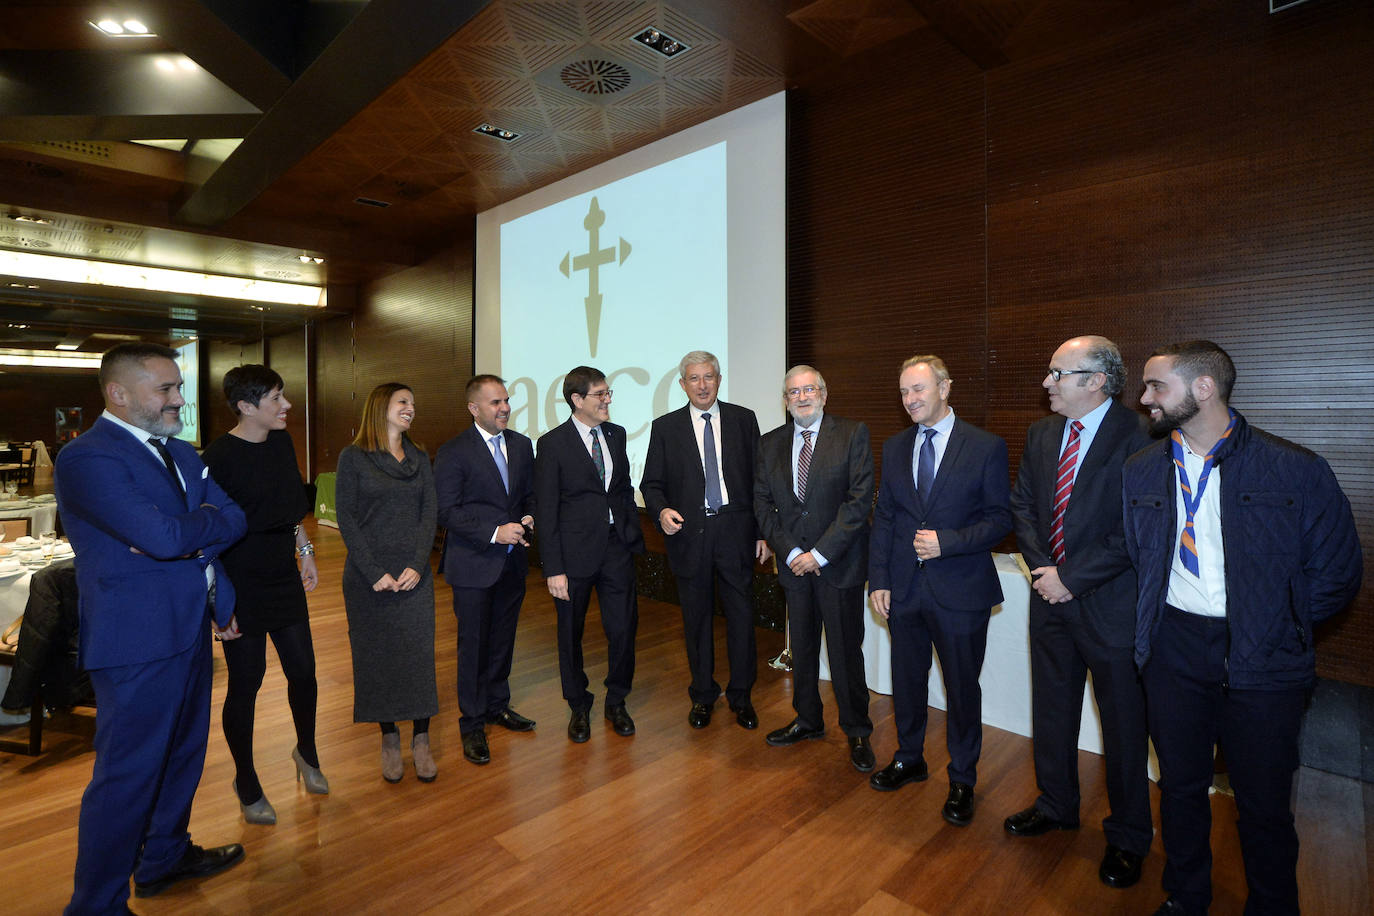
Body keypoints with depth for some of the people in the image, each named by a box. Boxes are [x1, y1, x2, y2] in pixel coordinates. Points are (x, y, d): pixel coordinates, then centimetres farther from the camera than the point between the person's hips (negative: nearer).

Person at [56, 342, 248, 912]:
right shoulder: (86, 458, -16)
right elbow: (163, 536, -26)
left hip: (191, 625, 9)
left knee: (183, 754, 22)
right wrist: (207, 523, -8)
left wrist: (185, 533, -13)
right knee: (127, 775, 4)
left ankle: (165, 856, 42)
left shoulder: (179, 452, 12)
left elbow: (234, 517, 4)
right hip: (138, 640, -8)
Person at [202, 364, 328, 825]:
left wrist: (304, 551, 14)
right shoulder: (220, 457, -17)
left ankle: (306, 753, 37)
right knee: (245, 685, 8)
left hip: (284, 579, 6)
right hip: (241, 586, -6)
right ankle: (246, 783, 30)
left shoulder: (281, 442, 3)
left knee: (303, 671, 12)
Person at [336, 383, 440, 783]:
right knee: (377, 656, 7)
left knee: (419, 655, 3)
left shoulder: (420, 459, 9)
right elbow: (346, 519, -6)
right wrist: (374, 573, -12)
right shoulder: (353, 457, -1)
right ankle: (389, 739, 24)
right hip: (368, 577, -2)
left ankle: (420, 740, 17)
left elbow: (430, 513, 3)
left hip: (414, 575, 2)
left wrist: (417, 565, -9)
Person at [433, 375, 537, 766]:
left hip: (512, 560, 5)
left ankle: (497, 706, 36)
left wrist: (528, 519, -6)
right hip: (473, 563, -5)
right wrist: (494, 532, -21)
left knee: (503, 638, 17)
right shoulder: (453, 452, -10)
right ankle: (472, 724, 21)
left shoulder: (522, 445, 7)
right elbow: (446, 511, -13)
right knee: (473, 644, 5)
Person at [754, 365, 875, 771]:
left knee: (846, 652, 6)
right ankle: (808, 720, 35)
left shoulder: (853, 435, -6)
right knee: (802, 647, 16)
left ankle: (857, 731, 26)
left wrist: (820, 553, -15)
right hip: (794, 565, 4)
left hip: (840, 564, -3)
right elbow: (762, 504, 5)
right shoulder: (770, 444, 6)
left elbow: (860, 498, -12)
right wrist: (789, 551, -8)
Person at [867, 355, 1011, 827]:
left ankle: (962, 781, 31)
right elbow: (883, 517, 7)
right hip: (904, 588, 4)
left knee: (962, 687, 10)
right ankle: (909, 759, 40)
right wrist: (878, 579, 2)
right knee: (906, 680, 18)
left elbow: (1000, 518, -6)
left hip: (960, 592, -4)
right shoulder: (895, 447, 6)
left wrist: (948, 542, -20)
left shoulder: (986, 447, -7)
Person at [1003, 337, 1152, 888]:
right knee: (1052, 711, 20)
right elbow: (1022, 504, 7)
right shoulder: (1041, 434, 5)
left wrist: (1071, 578, -17)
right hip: (1052, 596, 6)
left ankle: (1127, 838, 34)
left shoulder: (1137, 438, -16)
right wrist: (1042, 567, -6)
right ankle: (1056, 806, 42)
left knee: (1123, 724, 12)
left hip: (1110, 604, -6)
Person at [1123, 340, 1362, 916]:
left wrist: (1275, 622, -2)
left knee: (1264, 804, 12)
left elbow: (1337, 573, -2)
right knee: (1180, 786, 18)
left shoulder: (1297, 471, -9)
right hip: (1174, 649, 3)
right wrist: (1160, 620, 4)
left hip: (1262, 659, -3)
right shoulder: (1142, 471, 1)